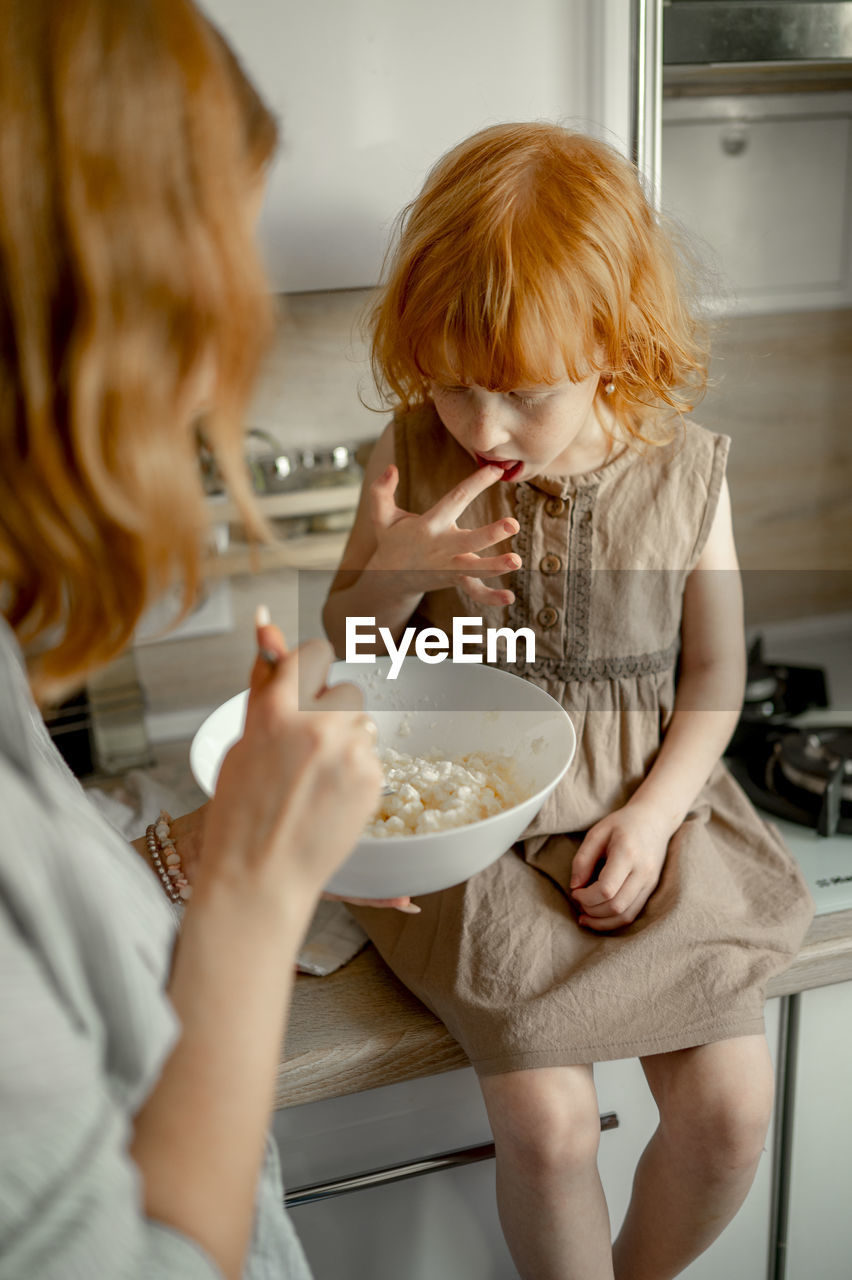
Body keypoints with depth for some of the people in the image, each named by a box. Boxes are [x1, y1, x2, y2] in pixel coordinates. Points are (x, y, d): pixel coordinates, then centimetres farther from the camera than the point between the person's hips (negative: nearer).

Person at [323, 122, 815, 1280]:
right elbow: (345, 650, 4)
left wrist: (653, 810, -10)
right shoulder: (416, 459, -5)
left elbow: (715, 674, 3)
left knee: (731, 1109, -3)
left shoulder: (684, 471, -5)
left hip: (643, 808, 1)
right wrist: (396, 568, -18)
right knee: (547, 1126, -12)